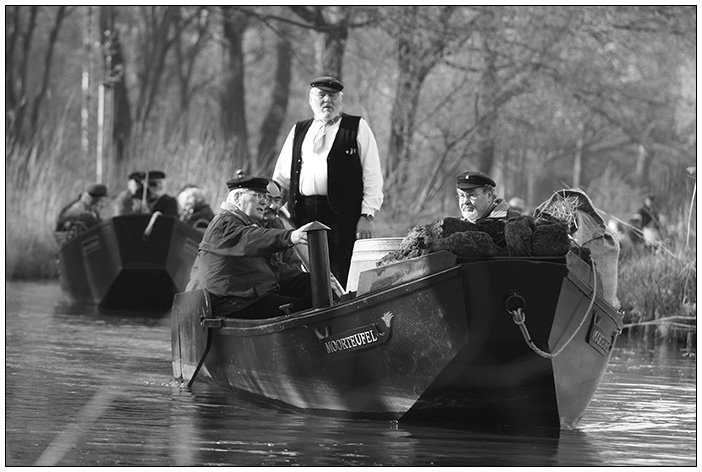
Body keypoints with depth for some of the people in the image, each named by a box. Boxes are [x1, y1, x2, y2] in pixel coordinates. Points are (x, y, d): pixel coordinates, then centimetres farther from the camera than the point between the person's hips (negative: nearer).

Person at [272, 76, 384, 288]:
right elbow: (281, 179, 21)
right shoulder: (298, 131, 19)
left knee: (342, 277, -9)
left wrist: (367, 216, -7)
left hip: (343, 215, -3)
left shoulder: (358, 128, 7)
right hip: (304, 213, 4)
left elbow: (372, 177, 2)